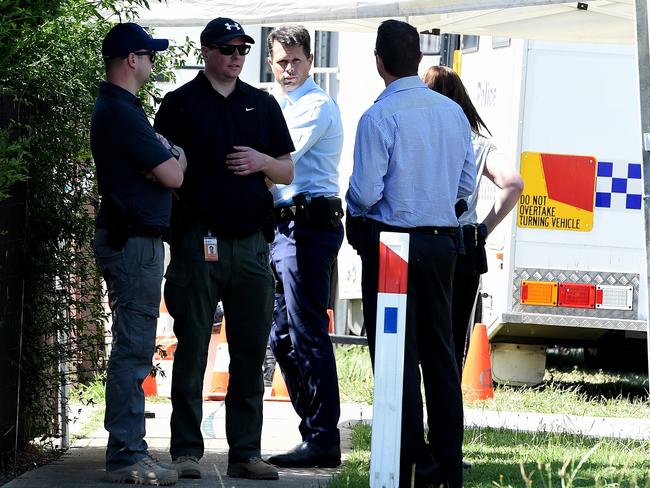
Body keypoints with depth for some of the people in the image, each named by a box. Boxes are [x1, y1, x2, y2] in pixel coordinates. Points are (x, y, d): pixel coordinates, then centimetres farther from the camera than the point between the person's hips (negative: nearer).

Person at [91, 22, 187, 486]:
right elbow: (173, 176, -16)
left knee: (134, 348, 13)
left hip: (128, 238, 11)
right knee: (133, 348, -9)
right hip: (134, 242, -11)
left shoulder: (114, 109, 17)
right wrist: (178, 156, 4)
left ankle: (128, 450, 17)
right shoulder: (123, 114, -17)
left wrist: (167, 156, -4)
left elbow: (152, 165, 16)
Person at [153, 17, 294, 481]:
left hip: (251, 243, 4)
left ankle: (246, 452, 10)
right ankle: (186, 450, 3)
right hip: (199, 244, -4)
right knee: (192, 349, -1)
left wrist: (262, 162, -4)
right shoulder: (181, 104, 3)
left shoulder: (262, 104, 14)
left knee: (251, 352, 4)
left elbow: (289, 171, 17)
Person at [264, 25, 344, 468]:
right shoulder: (279, 108, 22)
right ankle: (315, 429, 16)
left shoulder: (317, 106, -7)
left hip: (308, 226, -10)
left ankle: (323, 439, -13)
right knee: (282, 337, 11)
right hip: (282, 227, 10)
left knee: (307, 333, -12)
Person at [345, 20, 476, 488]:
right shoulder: (453, 112, 4)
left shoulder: (378, 118, -15)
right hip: (442, 241, 6)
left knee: (397, 356, -1)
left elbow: (365, 194, -16)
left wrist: (352, 202, 5)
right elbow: (467, 182, 12)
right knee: (439, 352, 13)